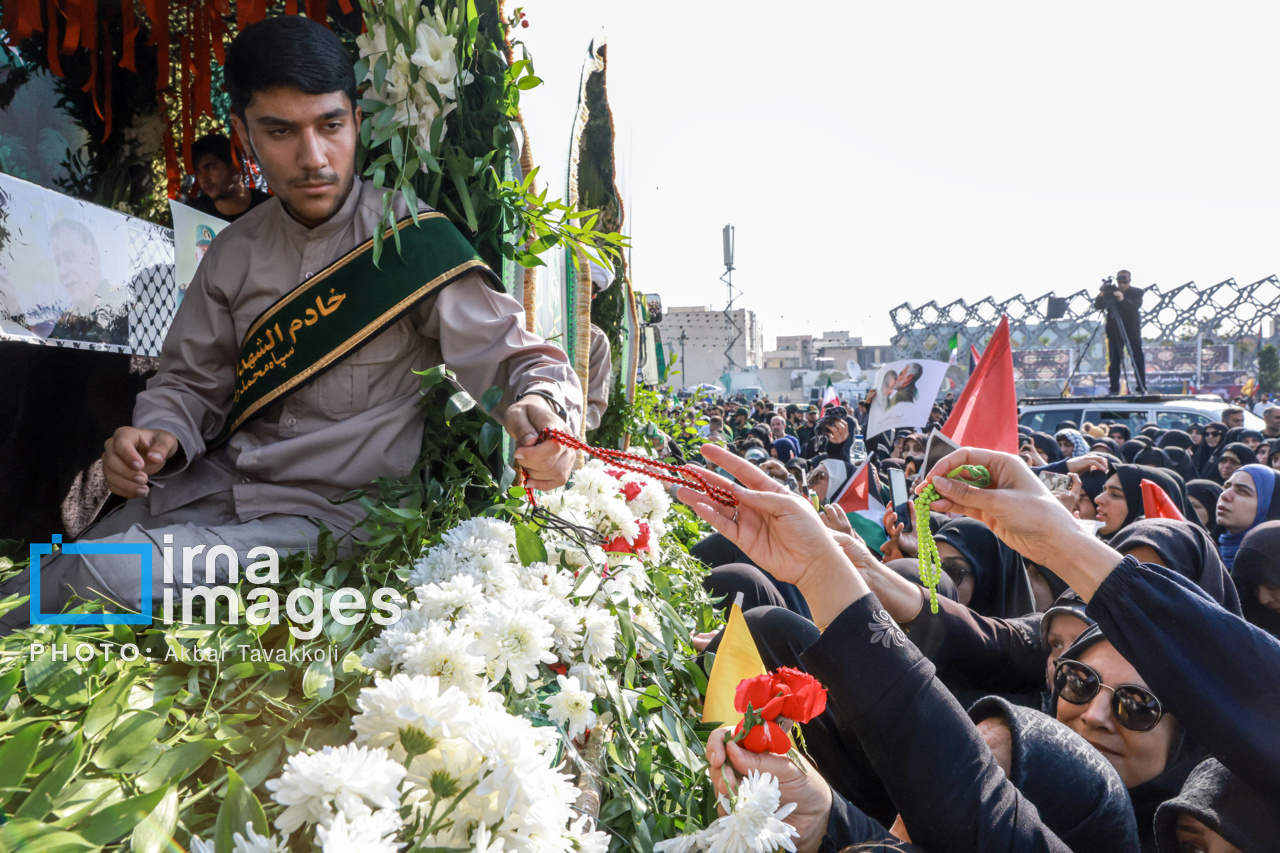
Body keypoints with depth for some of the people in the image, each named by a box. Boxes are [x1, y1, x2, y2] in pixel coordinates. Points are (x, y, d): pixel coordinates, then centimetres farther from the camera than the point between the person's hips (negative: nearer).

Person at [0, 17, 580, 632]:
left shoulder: (410, 240, -10)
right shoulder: (234, 253, 8)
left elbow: (512, 355, -13)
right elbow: (191, 380, 15)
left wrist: (541, 411, -36)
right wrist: (160, 436, -8)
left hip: (330, 513, -5)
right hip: (215, 487, 5)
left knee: (106, 579, -21)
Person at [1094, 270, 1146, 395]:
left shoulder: (1137, 292, 1)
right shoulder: (1111, 291, 4)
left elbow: (1135, 306, -18)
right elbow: (1098, 306, -6)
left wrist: (1123, 299, -34)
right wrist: (1101, 295, -24)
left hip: (1132, 330, -1)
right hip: (1114, 330, 1)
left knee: (1138, 359, -3)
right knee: (1114, 360, -1)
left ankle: (1141, 388, 2)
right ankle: (1114, 389, 3)